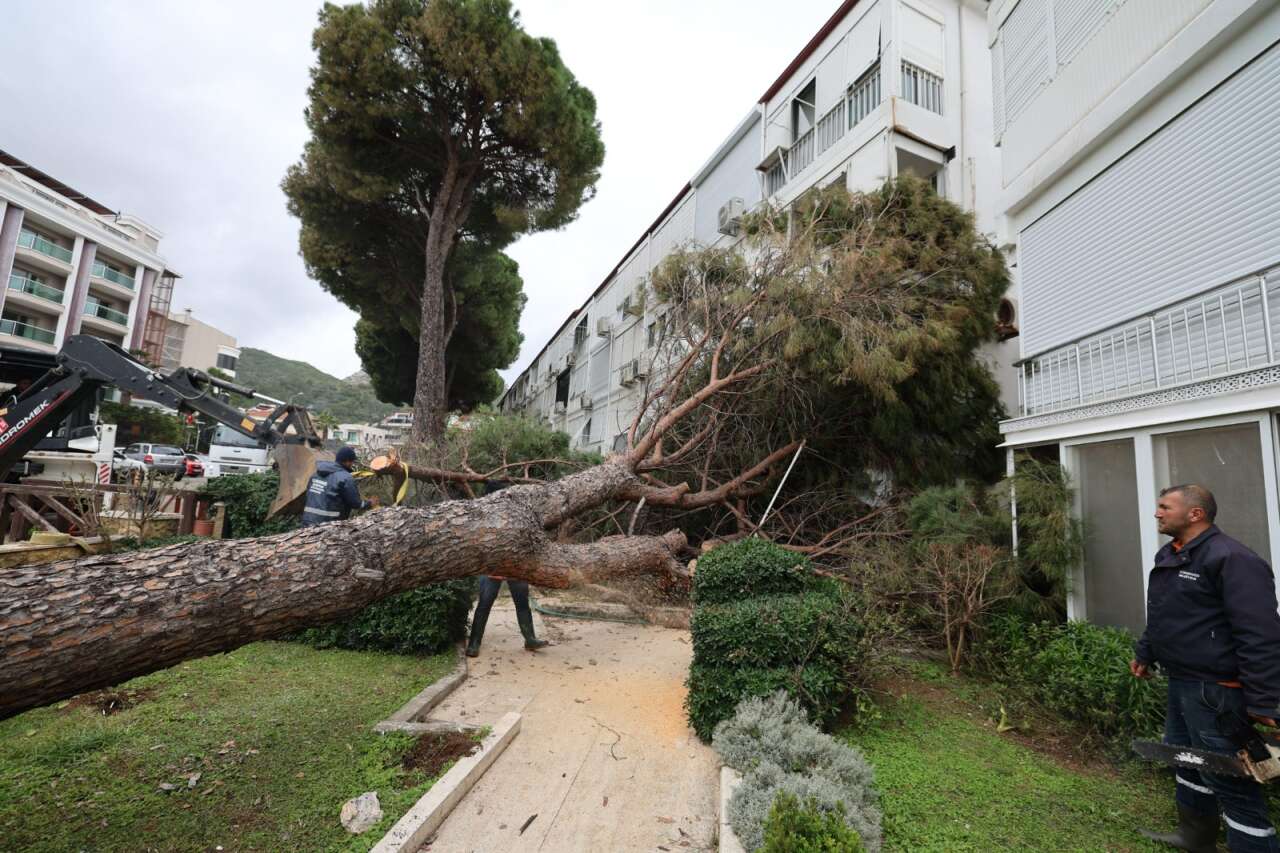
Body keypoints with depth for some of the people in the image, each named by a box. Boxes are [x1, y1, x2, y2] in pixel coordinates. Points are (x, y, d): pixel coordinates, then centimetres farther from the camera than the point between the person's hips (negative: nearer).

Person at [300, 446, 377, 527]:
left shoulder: (317, 473, 10)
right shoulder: (346, 478, -13)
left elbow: (308, 493, 16)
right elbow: (356, 503, -9)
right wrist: (369, 504, 9)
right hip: (327, 524, -8)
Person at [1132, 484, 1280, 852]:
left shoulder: (1231, 559, -19)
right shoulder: (1168, 557, 10)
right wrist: (1144, 654, 23)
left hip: (1214, 690, -10)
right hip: (1180, 683, 10)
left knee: (1229, 779, -1)